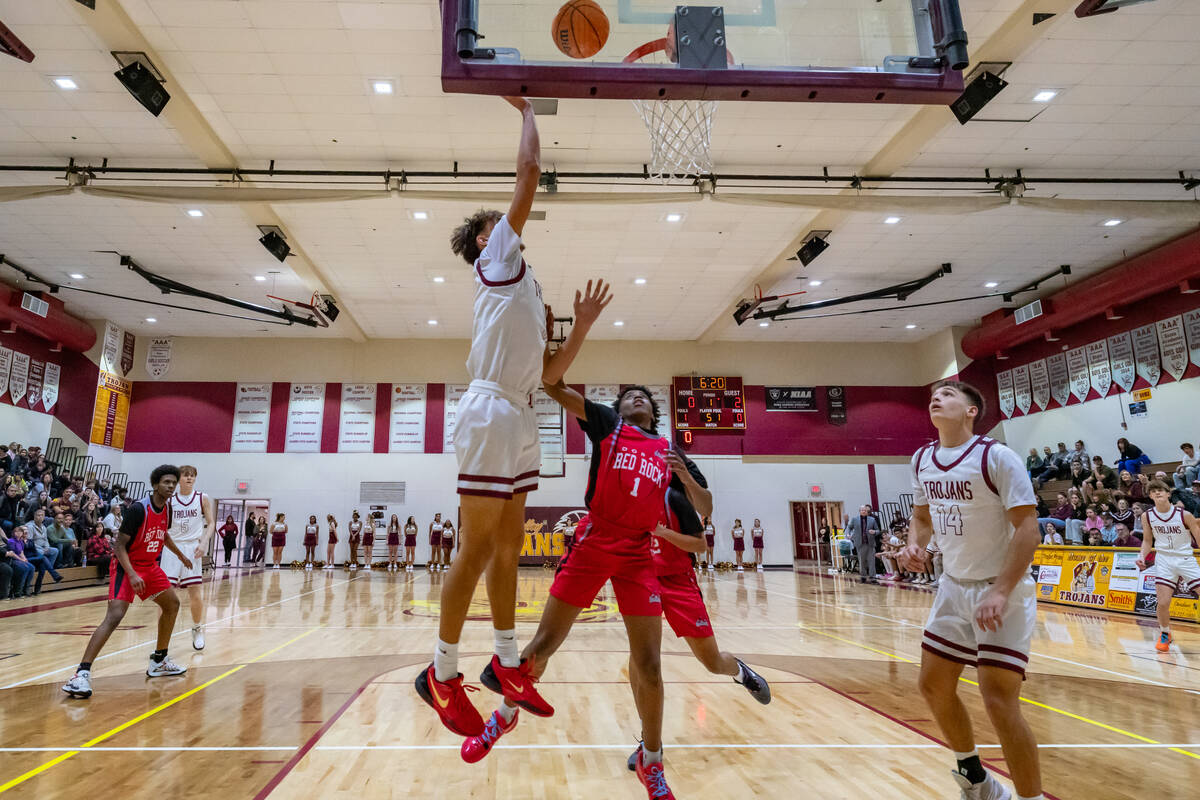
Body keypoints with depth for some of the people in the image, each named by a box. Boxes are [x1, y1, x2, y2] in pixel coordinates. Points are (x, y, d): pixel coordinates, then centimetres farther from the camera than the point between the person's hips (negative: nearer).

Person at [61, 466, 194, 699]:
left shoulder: (167, 508, 1)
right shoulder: (138, 509, -22)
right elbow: (120, 545, -20)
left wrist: (180, 554, 31)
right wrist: (132, 575, -30)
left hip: (150, 566, 8)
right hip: (127, 566, -8)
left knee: (172, 604, 14)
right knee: (114, 616, -22)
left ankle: (159, 662, 27)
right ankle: (82, 674, -19)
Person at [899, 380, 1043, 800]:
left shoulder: (996, 456, -15)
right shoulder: (921, 460, 4)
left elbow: (1028, 528, -18)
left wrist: (1000, 592, -26)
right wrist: (914, 543, -5)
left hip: (1002, 591, -7)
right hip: (954, 587, 7)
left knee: (998, 698, -11)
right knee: (934, 686, 11)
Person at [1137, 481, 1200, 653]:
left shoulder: (1184, 515, -9)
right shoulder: (1147, 516, -2)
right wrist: (1142, 556, -6)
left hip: (1186, 559, -1)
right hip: (1164, 559, 1)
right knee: (1163, 603, -7)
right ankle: (1164, 634, 19)